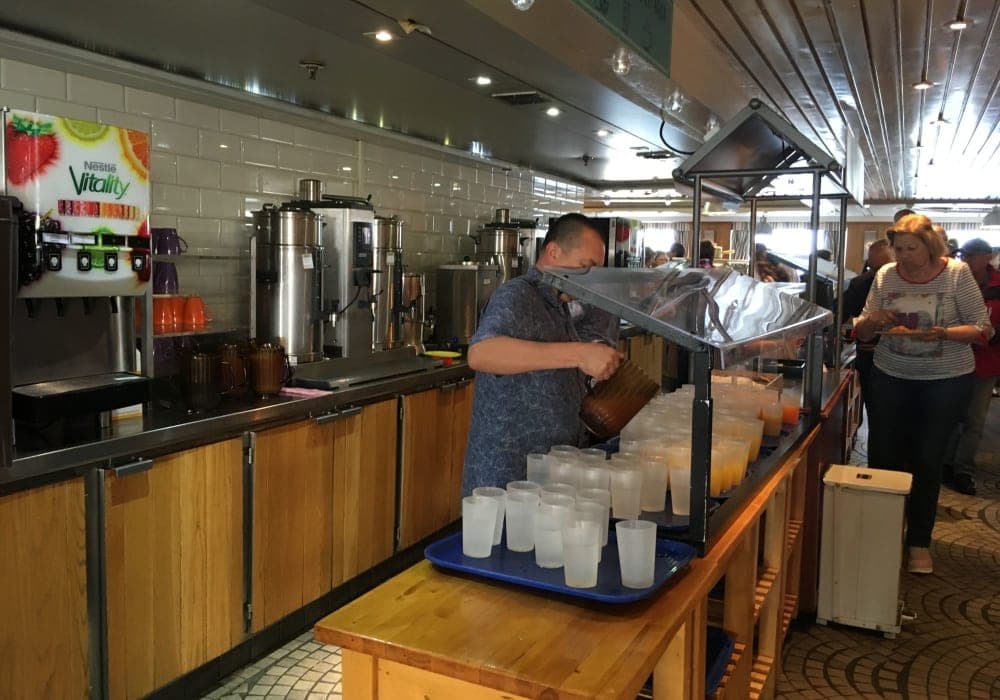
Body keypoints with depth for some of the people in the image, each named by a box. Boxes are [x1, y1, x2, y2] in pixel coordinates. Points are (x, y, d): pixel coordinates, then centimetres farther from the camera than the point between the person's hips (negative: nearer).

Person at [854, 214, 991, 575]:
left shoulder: (957, 273, -9)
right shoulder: (885, 275, -2)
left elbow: (982, 328, -9)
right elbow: (862, 332, 4)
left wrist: (942, 334, -26)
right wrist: (872, 320, -19)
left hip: (945, 381, -2)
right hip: (890, 377, 2)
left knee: (927, 461, 5)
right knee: (882, 455, 5)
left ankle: (919, 542, 22)